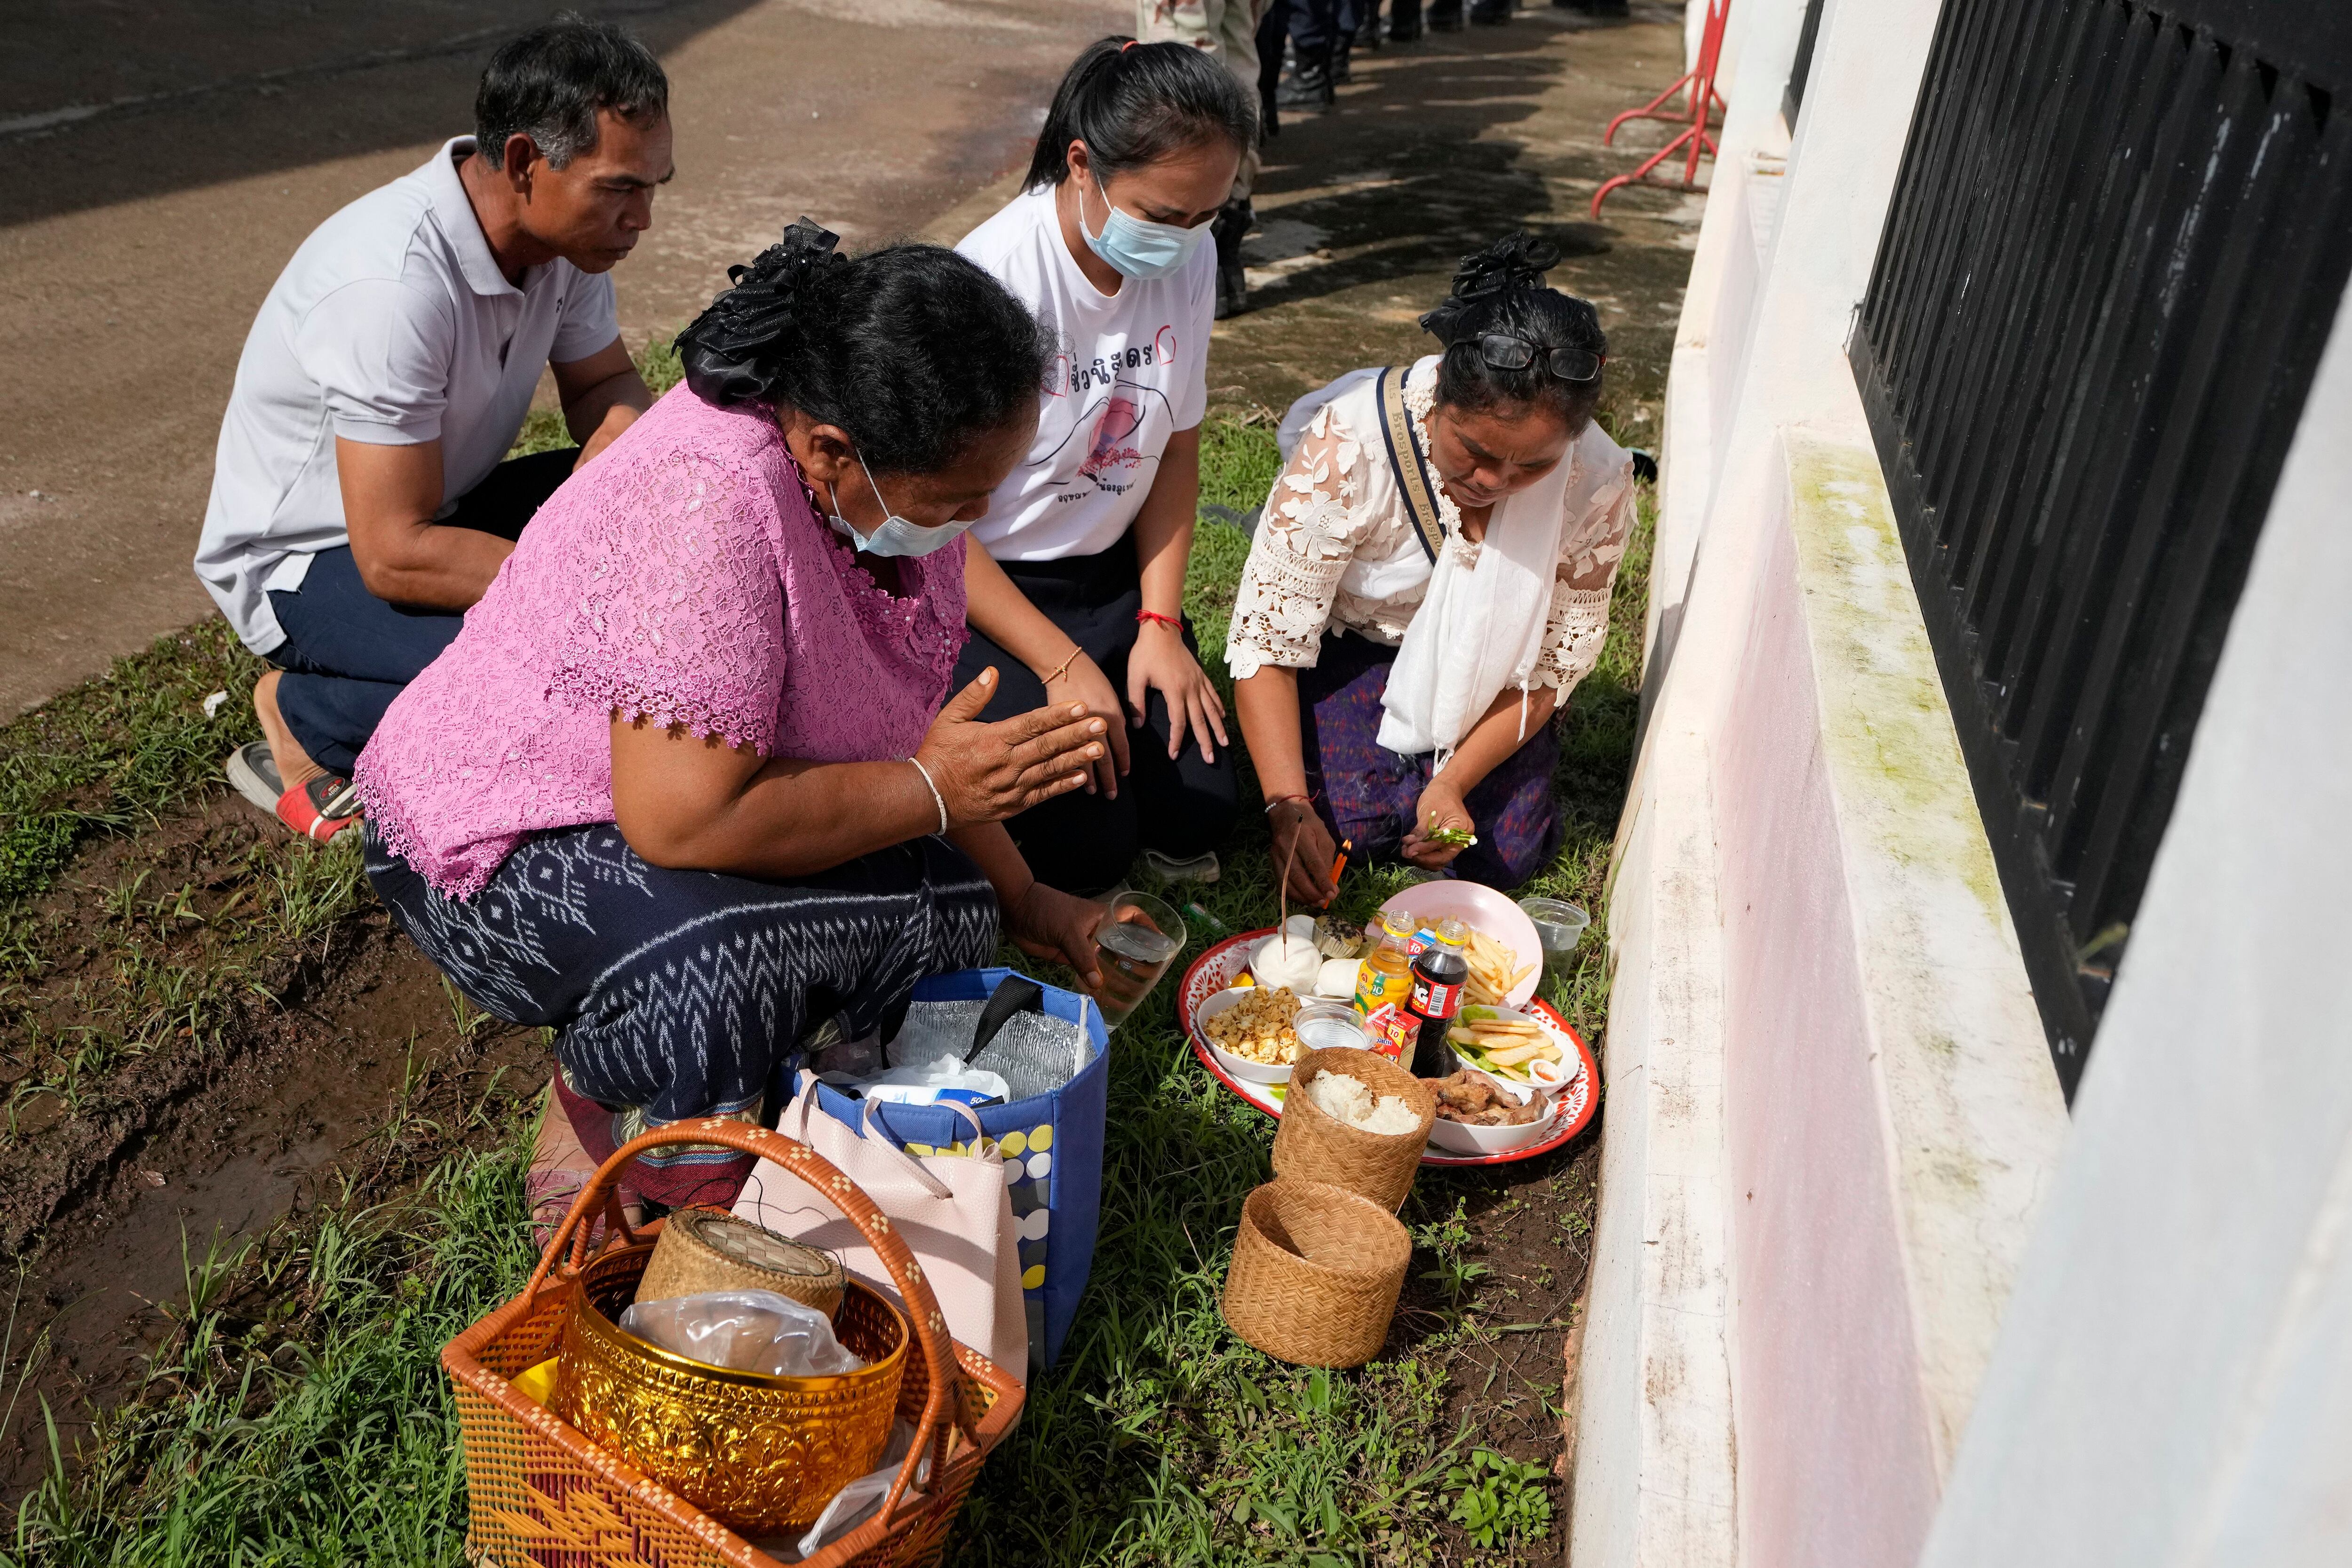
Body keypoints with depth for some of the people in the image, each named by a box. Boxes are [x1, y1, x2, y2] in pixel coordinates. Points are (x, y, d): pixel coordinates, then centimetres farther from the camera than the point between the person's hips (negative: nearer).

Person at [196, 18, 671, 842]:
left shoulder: (565, 228, -11)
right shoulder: (393, 283, -34)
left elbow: (607, 386, 3)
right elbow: (396, 556, -34)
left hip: (433, 507, 7)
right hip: (303, 558, -7)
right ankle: (306, 719, -4)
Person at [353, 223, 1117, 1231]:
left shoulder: (889, 475, -7)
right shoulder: (711, 496, -34)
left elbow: (912, 717, 6)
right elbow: (683, 821, -36)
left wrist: (1018, 898, 4)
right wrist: (929, 791, -25)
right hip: (498, 837, -8)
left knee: (951, 907, -10)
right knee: (725, 970, -35)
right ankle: (598, 1110, -1)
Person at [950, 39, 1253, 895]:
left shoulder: (1190, 259, -7)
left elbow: (1174, 448, 5)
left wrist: (1160, 622, -3)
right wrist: (1061, 665, -17)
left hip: (1112, 576, 6)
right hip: (982, 590, -5)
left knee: (1198, 813, -4)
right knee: (1088, 848, -13)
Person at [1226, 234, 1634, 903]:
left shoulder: (1598, 484, -24)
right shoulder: (1350, 446, -33)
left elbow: (1555, 661, -13)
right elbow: (1267, 639, -27)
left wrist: (1454, 783, -25)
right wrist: (1288, 806, -36)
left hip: (1482, 670, 2)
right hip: (1354, 643, -2)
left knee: (1509, 855, -10)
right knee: (1348, 823, -20)